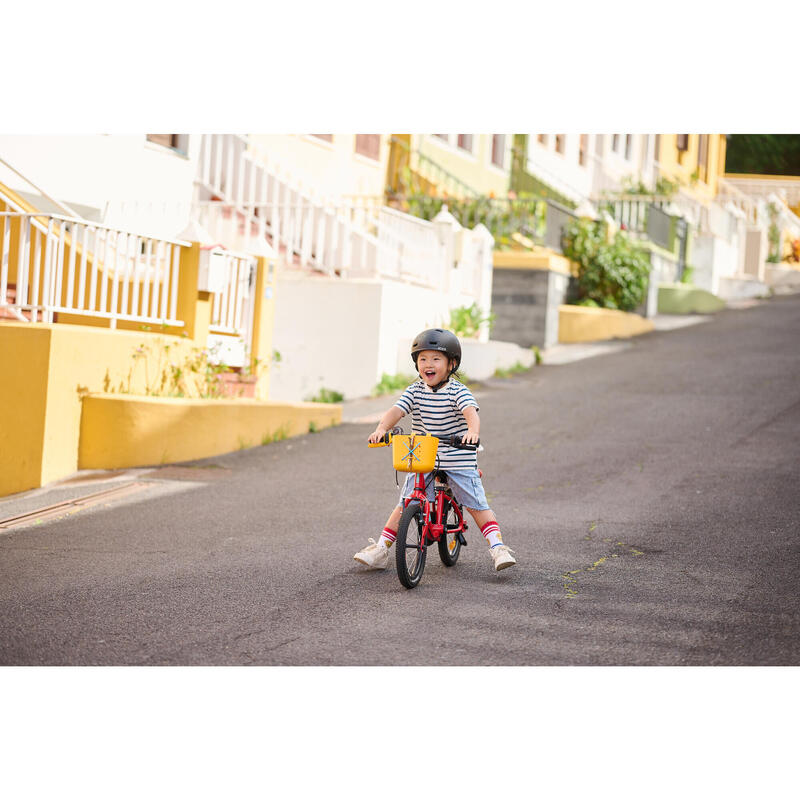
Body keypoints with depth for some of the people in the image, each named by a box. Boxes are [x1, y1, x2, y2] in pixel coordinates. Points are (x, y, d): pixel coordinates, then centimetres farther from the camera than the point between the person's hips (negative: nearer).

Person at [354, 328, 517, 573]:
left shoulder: (457, 391, -9)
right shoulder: (415, 391, 0)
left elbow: (471, 412, -25)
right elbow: (396, 411, -11)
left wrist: (473, 431, -47)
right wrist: (381, 428, -31)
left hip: (459, 460, -3)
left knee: (476, 504, -5)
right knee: (405, 505, 2)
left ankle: (498, 546, -1)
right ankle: (381, 549, 8)